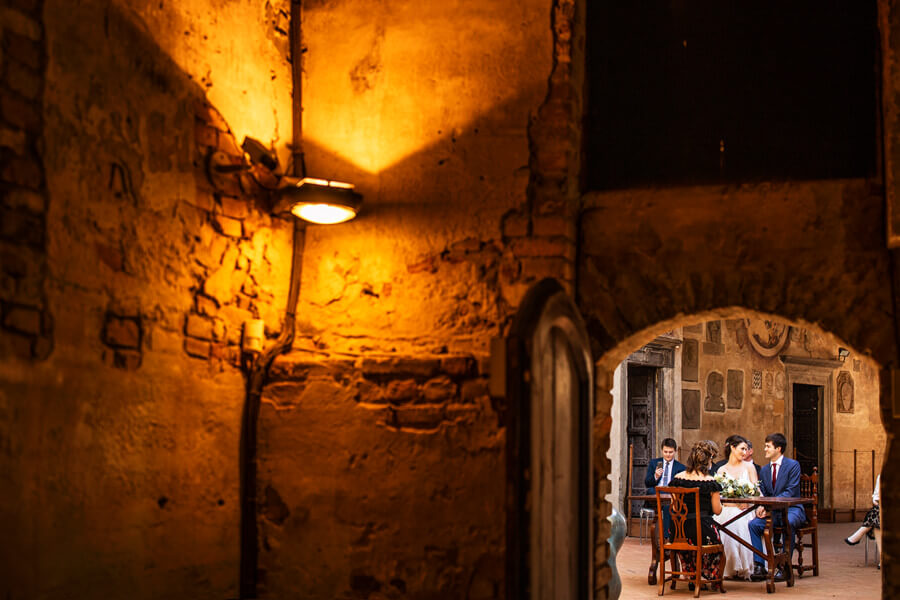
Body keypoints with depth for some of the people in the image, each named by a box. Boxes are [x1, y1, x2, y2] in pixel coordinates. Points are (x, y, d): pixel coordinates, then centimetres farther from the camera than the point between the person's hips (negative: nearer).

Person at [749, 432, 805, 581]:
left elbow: (790, 492, -14)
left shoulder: (793, 465, -4)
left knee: (788, 523, -38)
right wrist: (760, 507, -10)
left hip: (791, 509, -5)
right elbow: (762, 495, 14)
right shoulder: (764, 470, 16)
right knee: (753, 524, -22)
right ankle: (759, 566, -20)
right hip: (772, 512, 5)